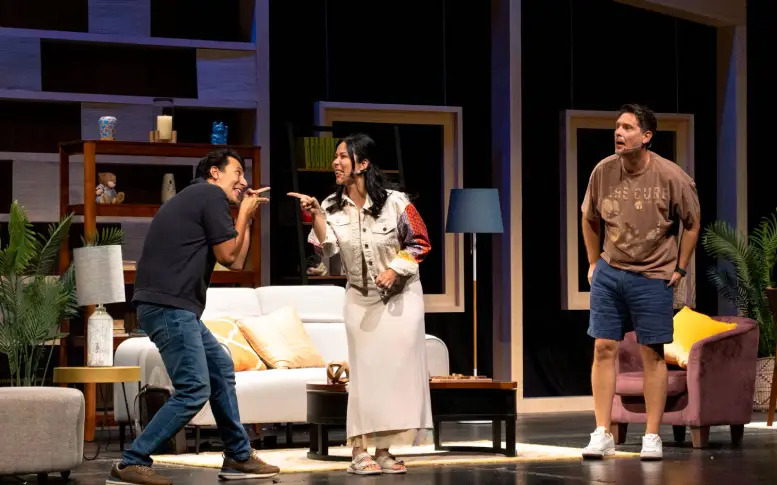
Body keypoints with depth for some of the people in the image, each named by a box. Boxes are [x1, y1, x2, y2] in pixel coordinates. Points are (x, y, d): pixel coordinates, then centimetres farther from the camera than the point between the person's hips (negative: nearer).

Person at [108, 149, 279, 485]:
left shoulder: (197, 199, 25)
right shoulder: (211, 195, -5)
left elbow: (236, 263, 24)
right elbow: (228, 255, -4)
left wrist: (246, 216, 23)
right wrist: (244, 215, 8)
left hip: (171, 306, 11)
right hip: (169, 306, -11)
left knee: (221, 369, 18)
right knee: (194, 390, -11)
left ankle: (239, 457, 23)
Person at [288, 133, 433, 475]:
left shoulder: (394, 202, -13)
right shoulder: (333, 206, -4)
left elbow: (419, 242, -6)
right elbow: (327, 249, -16)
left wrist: (394, 270, -18)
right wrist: (316, 216, -28)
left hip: (400, 296, -2)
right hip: (361, 301, 2)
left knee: (396, 369, -3)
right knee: (365, 372, -1)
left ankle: (383, 450, 3)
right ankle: (360, 452, -2)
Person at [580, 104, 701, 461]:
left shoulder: (672, 177, -13)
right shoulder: (603, 171, -4)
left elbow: (692, 223, 1)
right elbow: (589, 219, 12)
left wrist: (679, 269, 0)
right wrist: (594, 263, 12)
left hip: (653, 278, -3)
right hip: (608, 274, 3)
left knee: (653, 354, 1)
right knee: (603, 349, -1)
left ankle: (652, 437, 8)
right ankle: (602, 434, 4)